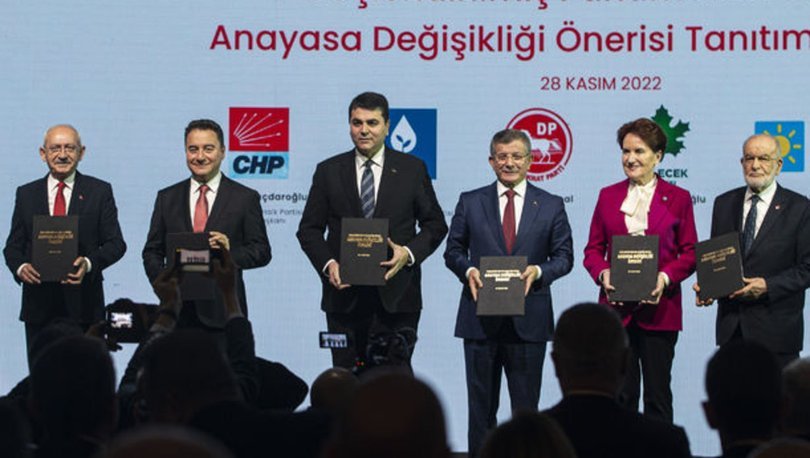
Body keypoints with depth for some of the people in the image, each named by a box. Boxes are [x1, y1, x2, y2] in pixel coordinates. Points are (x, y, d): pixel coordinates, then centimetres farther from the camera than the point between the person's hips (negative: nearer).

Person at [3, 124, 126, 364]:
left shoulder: (100, 192, 6)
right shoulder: (26, 194, 12)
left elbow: (115, 243, 3)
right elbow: (13, 245, 12)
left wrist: (89, 263, -17)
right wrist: (20, 267, -10)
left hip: (83, 306, -1)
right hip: (39, 305, 2)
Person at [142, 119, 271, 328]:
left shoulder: (245, 198, 5)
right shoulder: (167, 198, 13)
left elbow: (262, 252, 3)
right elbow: (152, 251, 13)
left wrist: (231, 252, -16)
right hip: (178, 309, 2)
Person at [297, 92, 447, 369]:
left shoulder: (412, 169, 7)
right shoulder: (329, 171, 9)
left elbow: (435, 224, 8)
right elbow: (309, 229, 9)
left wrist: (409, 252, -11)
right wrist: (328, 263, -9)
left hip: (396, 297, -1)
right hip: (345, 297, 1)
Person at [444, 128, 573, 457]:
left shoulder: (551, 206, 7)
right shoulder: (470, 202, 7)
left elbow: (564, 256, 6)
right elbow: (453, 251, 10)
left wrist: (538, 271, -13)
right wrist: (468, 270, -11)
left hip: (529, 320, 0)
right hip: (481, 317, 0)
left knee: (526, 404, 3)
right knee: (481, 404, 6)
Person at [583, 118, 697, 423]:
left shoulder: (678, 198, 5)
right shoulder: (608, 196, 11)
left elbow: (690, 252, 3)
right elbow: (593, 248, 11)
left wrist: (665, 277, -15)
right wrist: (602, 273, -10)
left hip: (659, 308, -2)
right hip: (616, 308, 2)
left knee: (658, 394, 1)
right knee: (620, 394, 2)